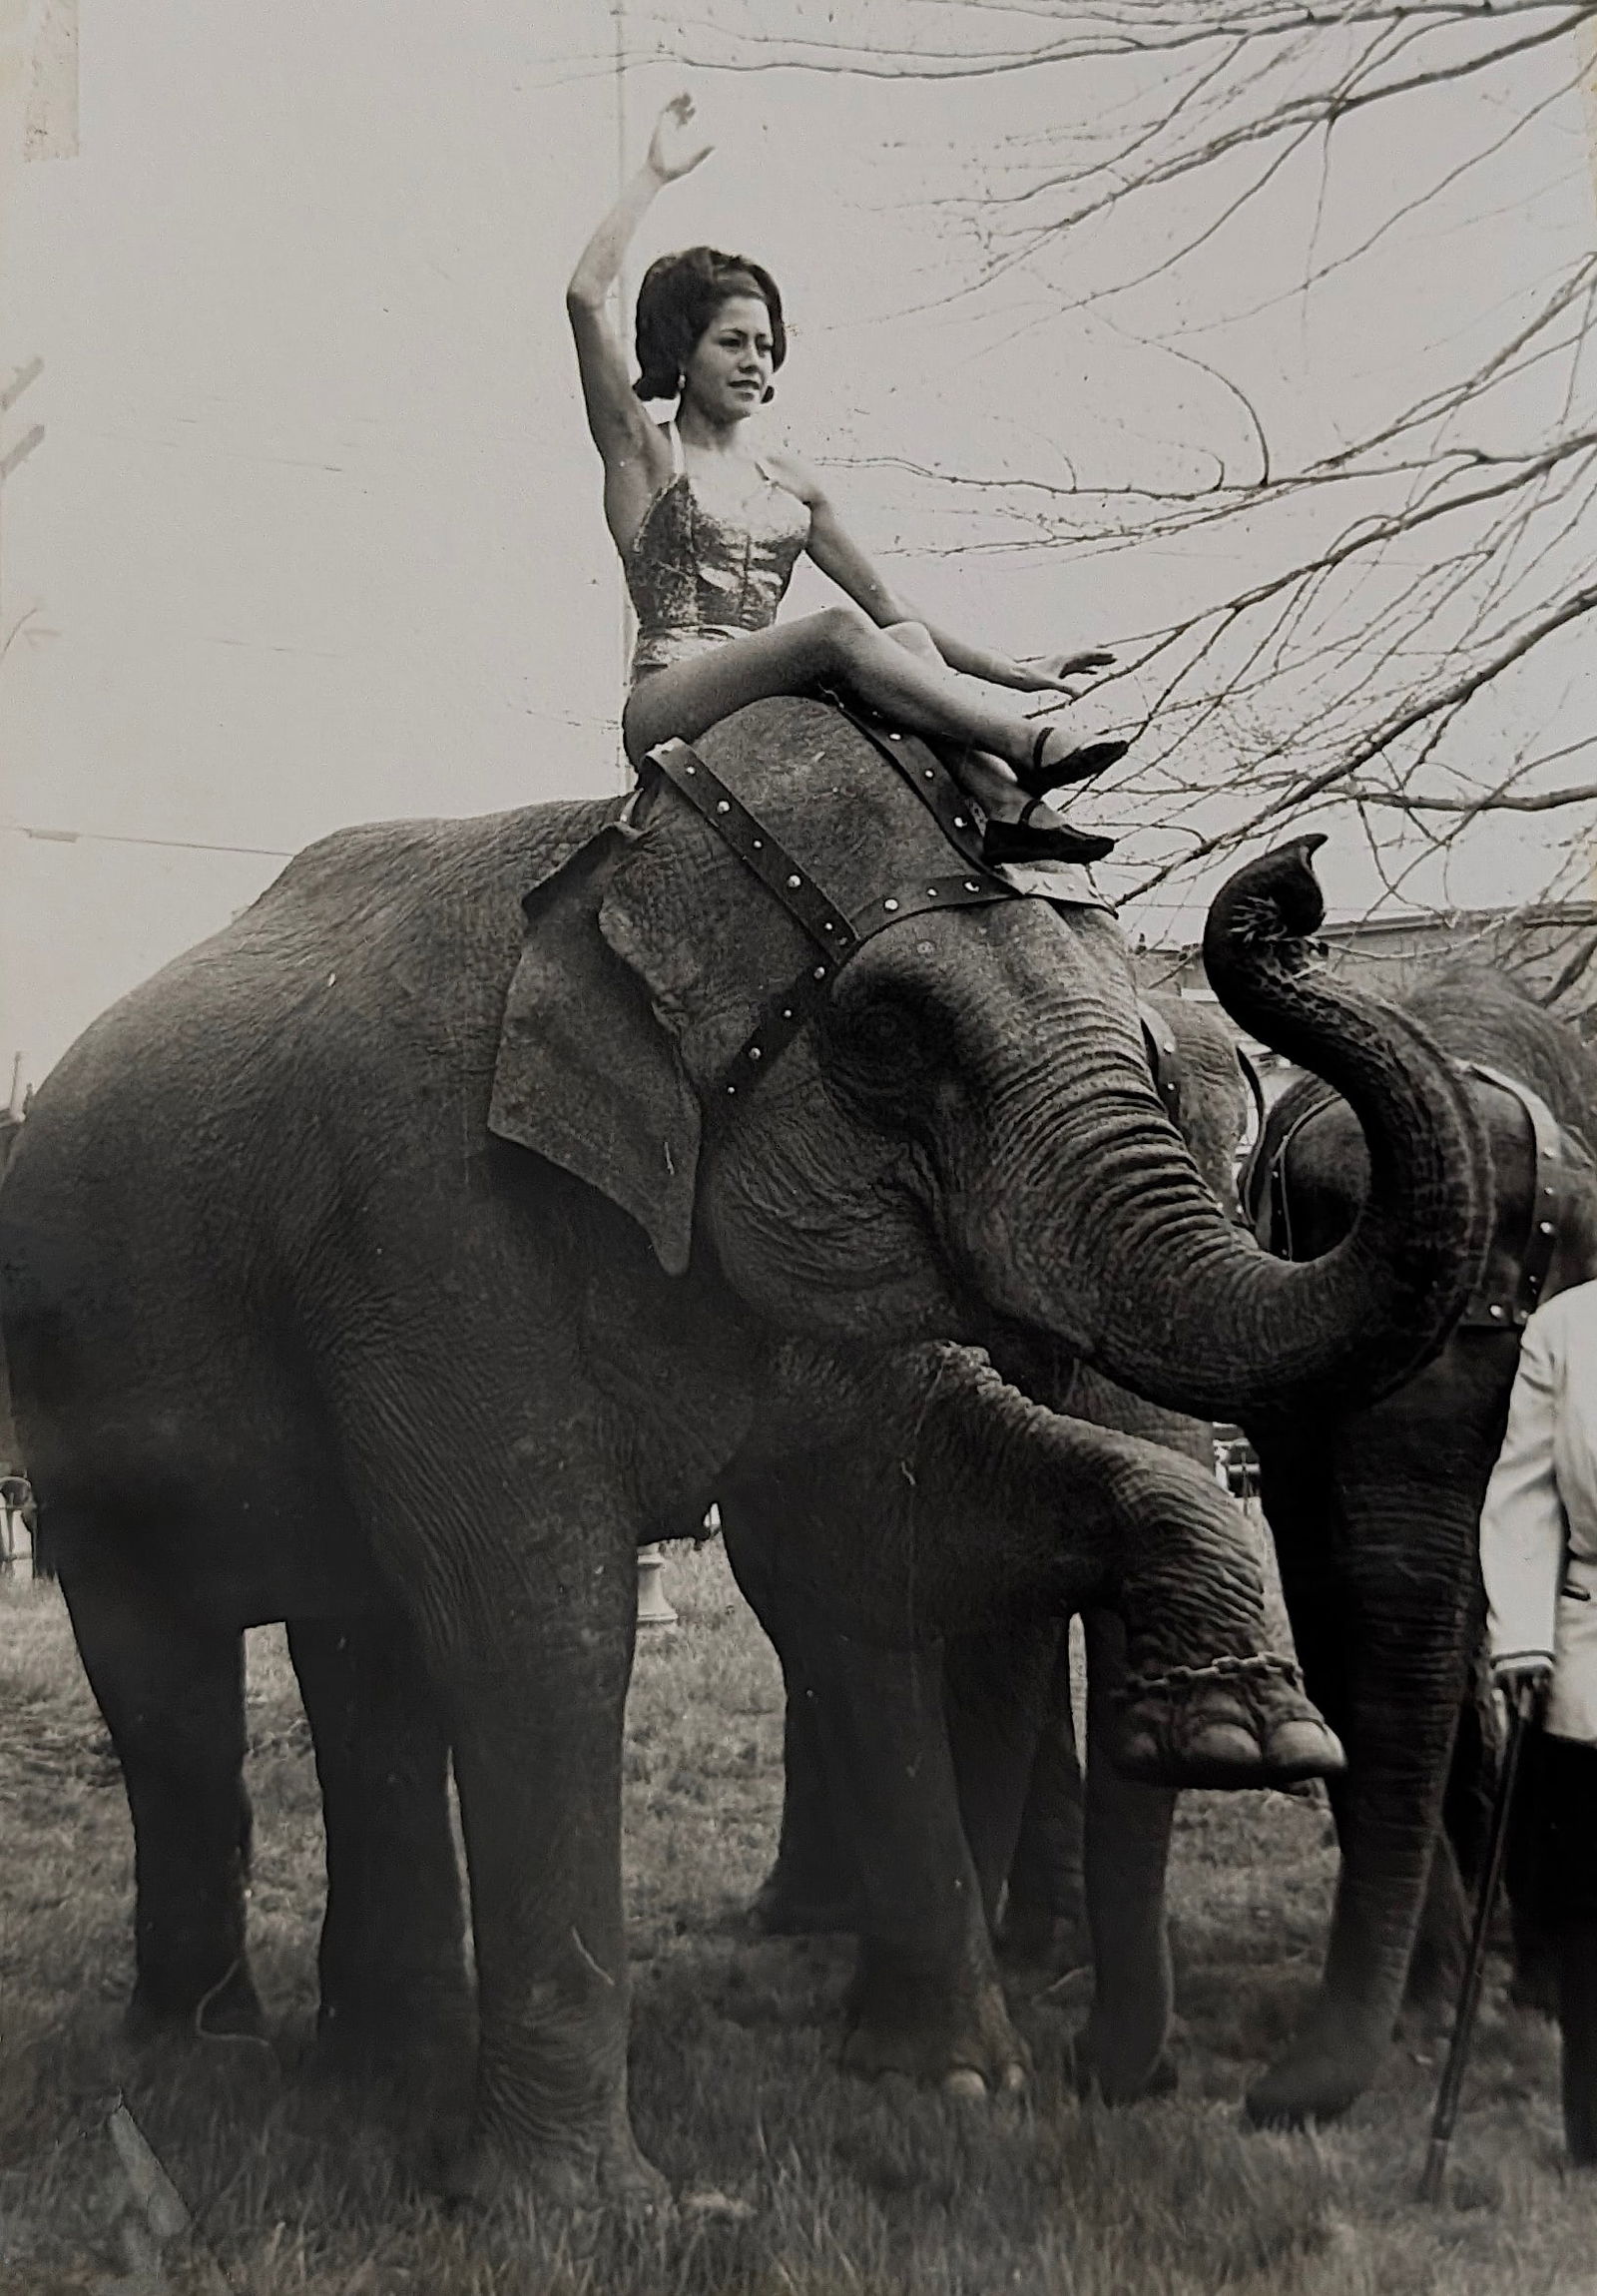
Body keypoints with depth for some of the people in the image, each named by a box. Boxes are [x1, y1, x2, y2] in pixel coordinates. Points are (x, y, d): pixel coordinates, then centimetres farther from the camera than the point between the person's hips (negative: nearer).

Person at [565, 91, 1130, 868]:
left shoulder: (789, 483, 21)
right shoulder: (644, 452, 7)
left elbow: (887, 603, 20)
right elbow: (586, 296, -7)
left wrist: (1009, 671, 11)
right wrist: (656, 175, -4)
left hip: (769, 703, 6)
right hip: (669, 706, -5)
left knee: (907, 641, -23)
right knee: (839, 630, -30)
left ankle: (1004, 805, -45)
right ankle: (1027, 746, -43)